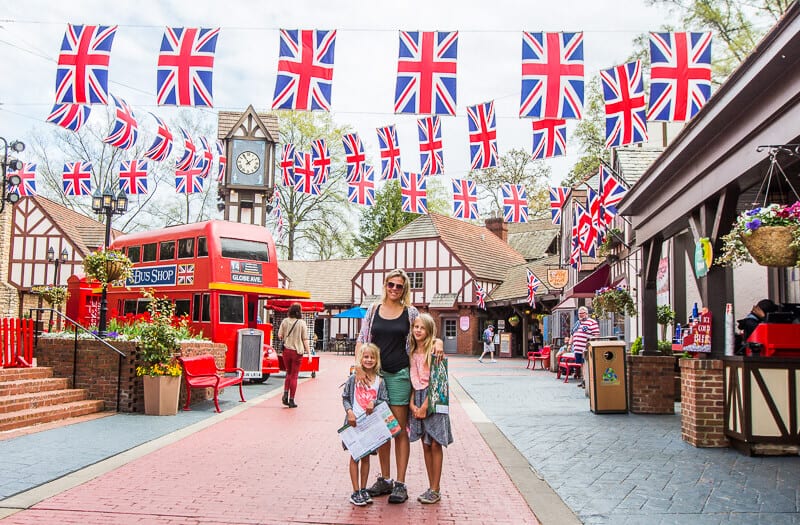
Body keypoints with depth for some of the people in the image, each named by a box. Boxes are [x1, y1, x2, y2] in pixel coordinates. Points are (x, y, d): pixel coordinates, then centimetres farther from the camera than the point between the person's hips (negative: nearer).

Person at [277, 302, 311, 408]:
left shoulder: (285, 321, -1)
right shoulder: (302, 323, -7)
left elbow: (280, 336, 1)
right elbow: (305, 339, -7)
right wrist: (309, 352, -2)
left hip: (286, 350, 3)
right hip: (297, 351, -2)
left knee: (289, 374, 19)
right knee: (294, 376, 5)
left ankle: (285, 393, 1)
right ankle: (291, 400, 6)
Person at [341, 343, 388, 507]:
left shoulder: (380, 381, 1)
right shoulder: (353, 378, -3)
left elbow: (385, 400, 2)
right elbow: (345, 398, 0)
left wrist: (374, 403, -16)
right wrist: (349, 411, -14)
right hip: (354, 422, -2)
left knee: (366, 456, 11)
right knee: (355, 456, 3)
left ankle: (363, 489, 22)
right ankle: (355, 492, 9)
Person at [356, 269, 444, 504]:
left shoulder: (410, 312, 2)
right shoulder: (373, 310, 7)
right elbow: (361, 340, 5)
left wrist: (437, 342, -12)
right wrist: (360, 368, -7)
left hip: (400, 375, -2)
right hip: (376, 374, 3)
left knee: (399, 430, 1)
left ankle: (400, 484, 7)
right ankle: (384, 480, 23)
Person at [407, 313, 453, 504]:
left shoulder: (434, 349, -9)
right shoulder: (412, 352, 9)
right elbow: (412, 381, 9)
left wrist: (424, 407, -14)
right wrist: (412, 404, -4)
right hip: (417, 398, 6)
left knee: (435, 444, -2)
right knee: (425, 445, 10)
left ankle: (436, 490, 7)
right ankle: (431, 487, 19)